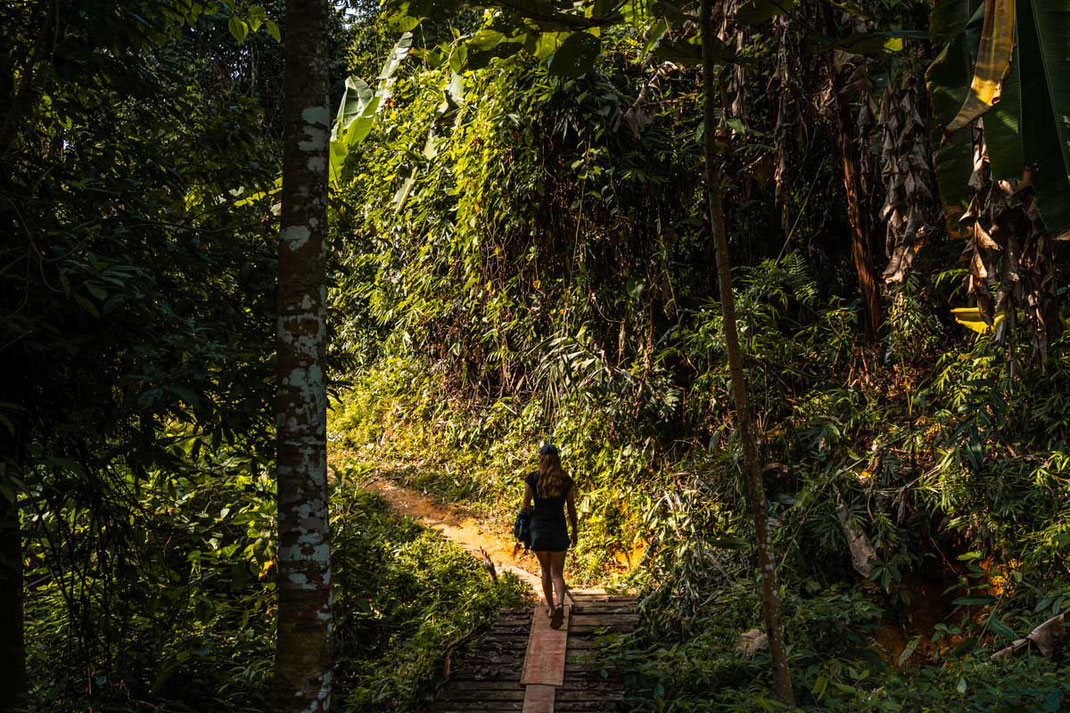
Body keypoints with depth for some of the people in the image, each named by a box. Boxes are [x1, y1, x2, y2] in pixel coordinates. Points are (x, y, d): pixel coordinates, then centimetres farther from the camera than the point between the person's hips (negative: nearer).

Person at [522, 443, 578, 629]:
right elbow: (571, 509, 2)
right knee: (557, 573, 5)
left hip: (539, 529, 0)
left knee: (546, 571, 19)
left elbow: (526, 506, -3)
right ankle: (560, 605, -20)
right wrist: (575, 531, 13)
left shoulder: (532, 479, -5)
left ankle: (551, 607, 27)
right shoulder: (567, 481, -2)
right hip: (559, 530, 0)